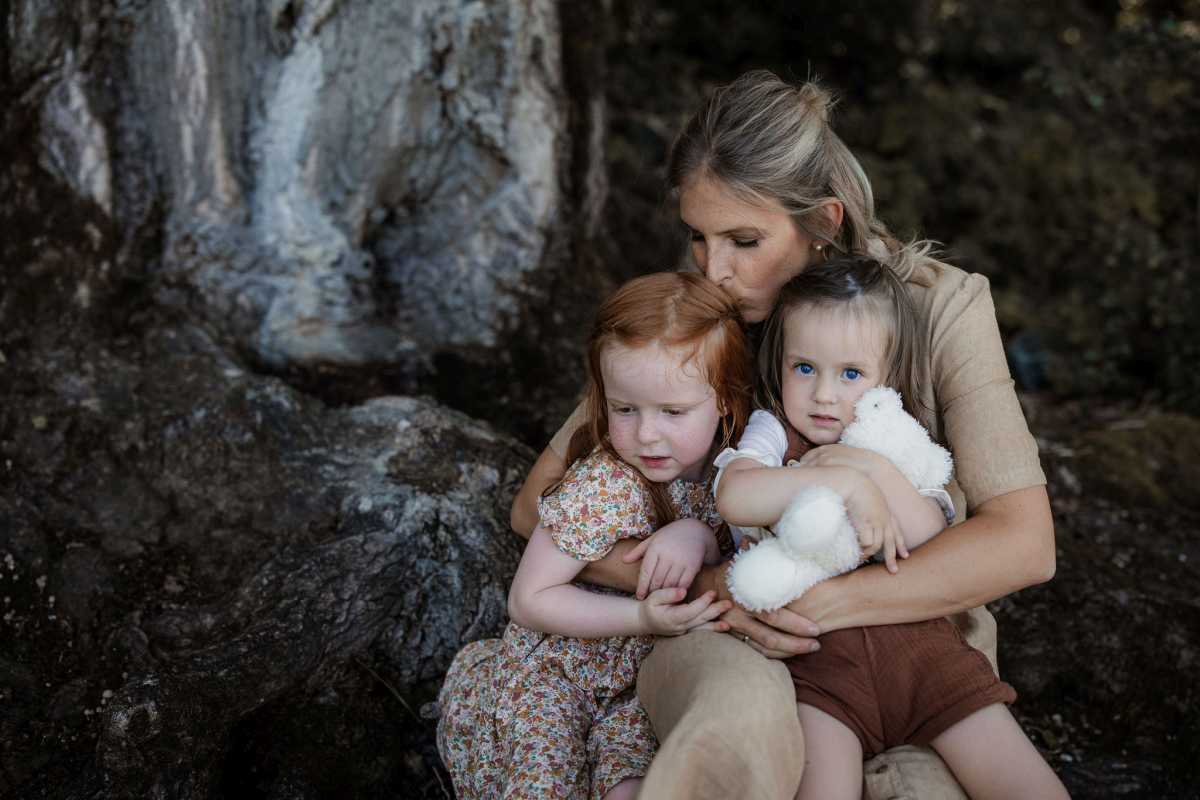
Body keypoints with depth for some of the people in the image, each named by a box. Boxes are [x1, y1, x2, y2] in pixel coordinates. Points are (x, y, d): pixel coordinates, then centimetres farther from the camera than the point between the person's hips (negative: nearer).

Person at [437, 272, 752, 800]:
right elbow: (528, 600, -22)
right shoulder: (602, 489, -26)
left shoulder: (724, 468, -11)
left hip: (639, 677, 4)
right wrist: (643, 617, -32)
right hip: (551, 671, -4)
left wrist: (697, 536, -22)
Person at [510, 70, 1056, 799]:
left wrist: (813, 601, -24)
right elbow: (537, 505, -4)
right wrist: (705, 585, -20)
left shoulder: (938, 303, -9)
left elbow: (1023, 545, -17)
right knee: (742, 718, -37)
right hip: (736, 651, 0)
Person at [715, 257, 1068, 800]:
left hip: (915, 635, 3)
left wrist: (875, 469, -13)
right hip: (817, 649, -2)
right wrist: (847, 484, -19)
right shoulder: (772, 432, 8)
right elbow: (734, 497, -17)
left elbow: (930, 541, -2)